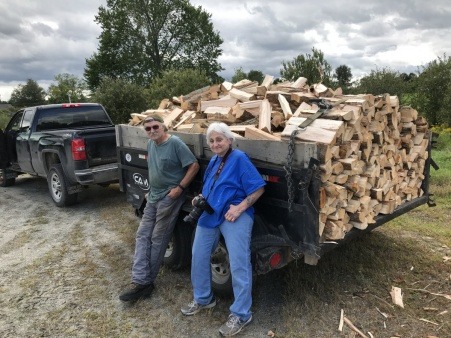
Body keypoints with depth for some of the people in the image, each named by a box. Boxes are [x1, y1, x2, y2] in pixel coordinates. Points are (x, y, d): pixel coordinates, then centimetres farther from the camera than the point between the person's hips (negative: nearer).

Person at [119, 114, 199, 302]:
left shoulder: (175, 143, -16)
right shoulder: (150, 144, 8)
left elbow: (194, 166, -17)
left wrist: (180, 188, -20)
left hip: (170, 197, -8)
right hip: (153, 196, 8)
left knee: (158, 239, 0)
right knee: (142, 236, 3)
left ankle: (146, 282, 11)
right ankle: (140, 281, 6)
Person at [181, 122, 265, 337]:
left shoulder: (239, 158, -10)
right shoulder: (213, 161, 15)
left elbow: (258, 188, -15)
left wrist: (240, 207, -23)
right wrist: (200, 198, 6)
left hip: (235, 216, -8)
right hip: (210, 215, 9)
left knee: (238, 265, -4)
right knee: (198, 256, 15)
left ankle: (240, 315, 10)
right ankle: (203, 299, 36)